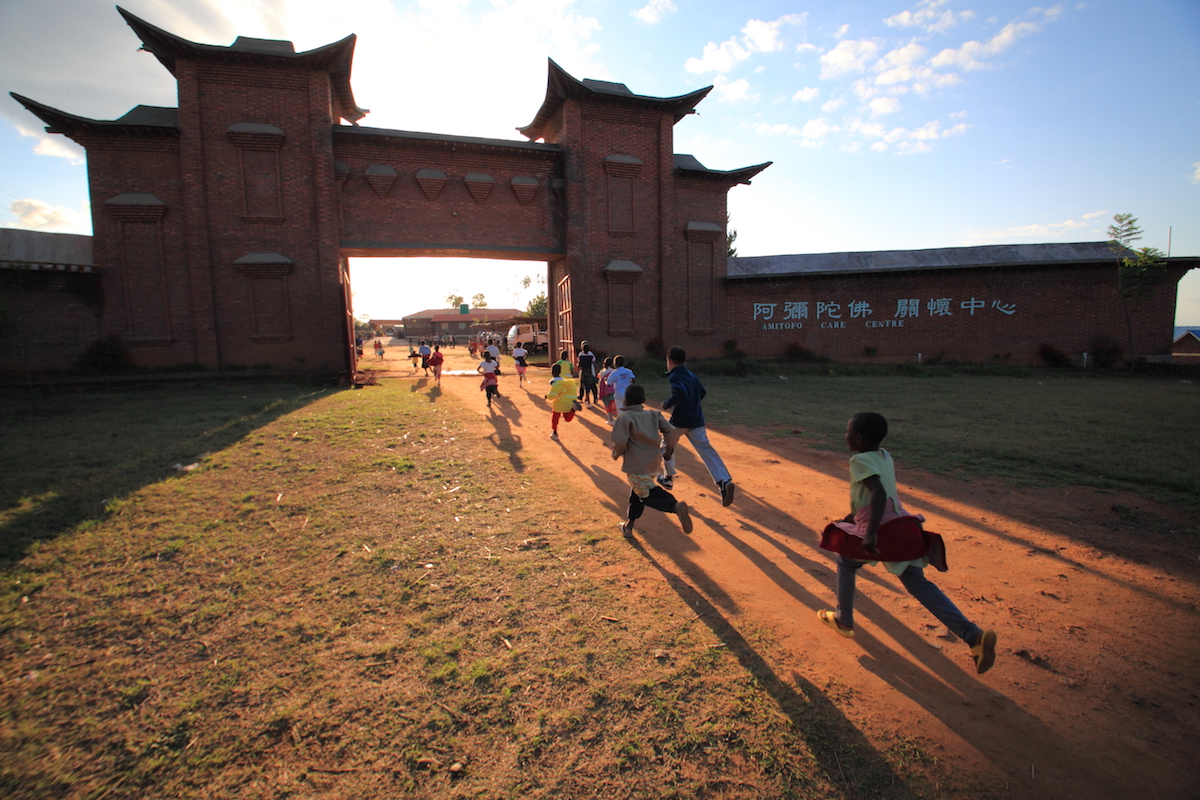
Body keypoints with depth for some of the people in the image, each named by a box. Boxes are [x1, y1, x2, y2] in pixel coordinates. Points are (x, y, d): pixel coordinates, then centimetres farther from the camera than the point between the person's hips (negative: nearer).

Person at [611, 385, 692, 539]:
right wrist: (668, 449, 15)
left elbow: (620, 444, -19)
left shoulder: (625, 417, -11)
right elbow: (672, 433, -2)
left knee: (647, 494, -2)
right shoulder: (653, 415, 4)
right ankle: (628, 526, 33)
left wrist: (615, 454, 2)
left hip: (635, 466, -7)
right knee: (637, 492, 23)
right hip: (653, 464, 7)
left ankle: (676, 506, -30)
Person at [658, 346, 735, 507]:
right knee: (706, 449, -3)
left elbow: (680, 393, -28)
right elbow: (702, 392, 23)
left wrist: (667, 404, -16)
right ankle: (724, 481, -21)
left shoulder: (674, 376, -10)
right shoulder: (691, 375, 15)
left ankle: (668, 479, 27)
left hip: (679, 420, -6)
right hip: (696, 419, 6)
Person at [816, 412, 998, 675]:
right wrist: (855, 515, 30)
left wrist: (870, 533, -32)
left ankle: (844, 621, 30)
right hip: (902, 529, 7)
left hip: (880, 533, -7)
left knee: (846, 562, 18)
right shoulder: (885, 457, 12)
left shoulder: (860, 460, -14)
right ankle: (974, 635, 0)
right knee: (917, 583, 12)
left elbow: (879, 494, -28)